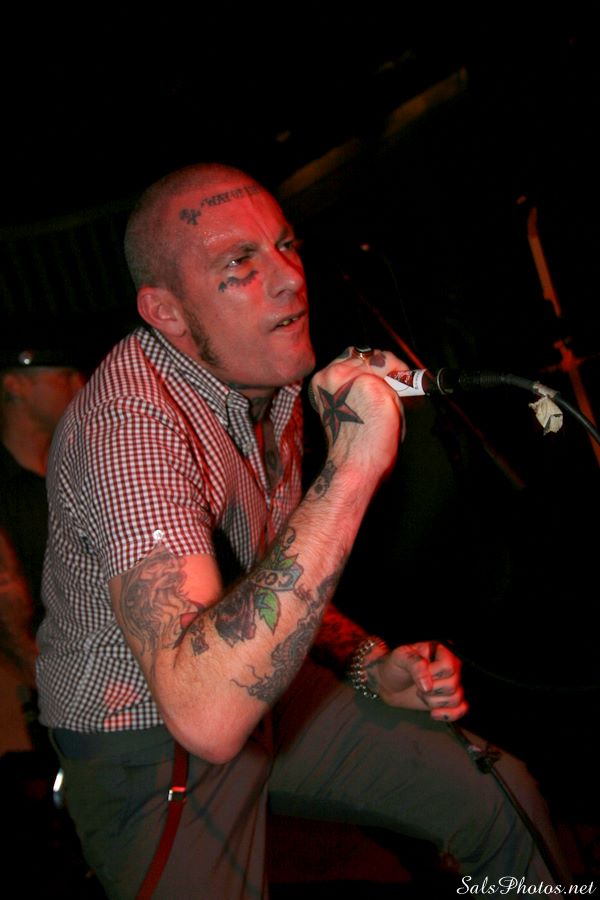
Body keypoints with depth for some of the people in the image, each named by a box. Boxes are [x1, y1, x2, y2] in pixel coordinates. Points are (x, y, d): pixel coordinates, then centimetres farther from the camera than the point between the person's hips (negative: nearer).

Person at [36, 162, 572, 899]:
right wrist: (350, 471, -45)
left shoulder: (269, 381, 0)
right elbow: (204, 714, -44)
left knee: (501, 800, 4)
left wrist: (374, 669, -3)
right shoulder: (131, 422, -31)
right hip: (145, 749, -6)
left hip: (259, 692, 7)